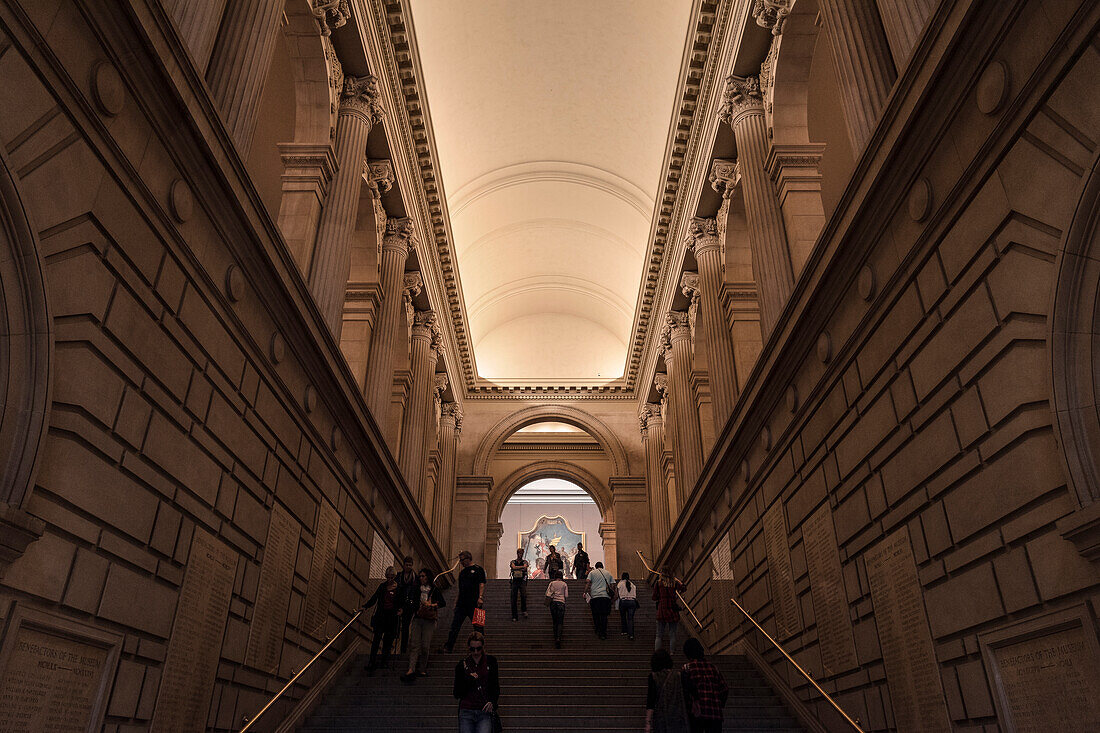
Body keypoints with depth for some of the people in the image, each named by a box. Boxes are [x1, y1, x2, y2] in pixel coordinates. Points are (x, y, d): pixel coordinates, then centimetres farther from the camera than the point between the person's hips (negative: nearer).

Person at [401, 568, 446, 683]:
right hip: (417, 619, 2)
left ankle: (422, 669, 7)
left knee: (425, 646, -4)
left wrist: (432, 605, -15)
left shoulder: (435, 590, 5)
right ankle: (411, 670, -17)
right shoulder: (417, 590, 14)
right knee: (414, 644, -9)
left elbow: (443, 603, -2)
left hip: (428, 621, -2)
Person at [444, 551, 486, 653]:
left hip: (474, 603, -5)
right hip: (462, 603, 6)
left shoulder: (477, 569, 0)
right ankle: (448, 647, 7)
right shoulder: (462, 572, 18)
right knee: (454, 626, 2)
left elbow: (482, 584, -7)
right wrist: (457, 599, 16)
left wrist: (480, 597, -18)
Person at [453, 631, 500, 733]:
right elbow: (457, 694, 5)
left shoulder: (491, 661, 7)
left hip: (485, 712, -1)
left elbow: (496, 687, 11)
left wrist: (492, 702, -7)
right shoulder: (462, 665, 6)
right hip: (466, 713, 1)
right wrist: (468, 680, -11)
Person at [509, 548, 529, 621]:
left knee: (523, 595, -24)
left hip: (522, 580, -1)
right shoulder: (513, 562, 15)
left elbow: (524, 569, -6)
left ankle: (524, 610, -4)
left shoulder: (525, 562, 13)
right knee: (514, 598, -4)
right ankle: (514, 616, -1)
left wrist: (517, 568, -6)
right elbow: (514, 567, -6)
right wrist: (523, 567, -6)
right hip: (515, 581, 1)